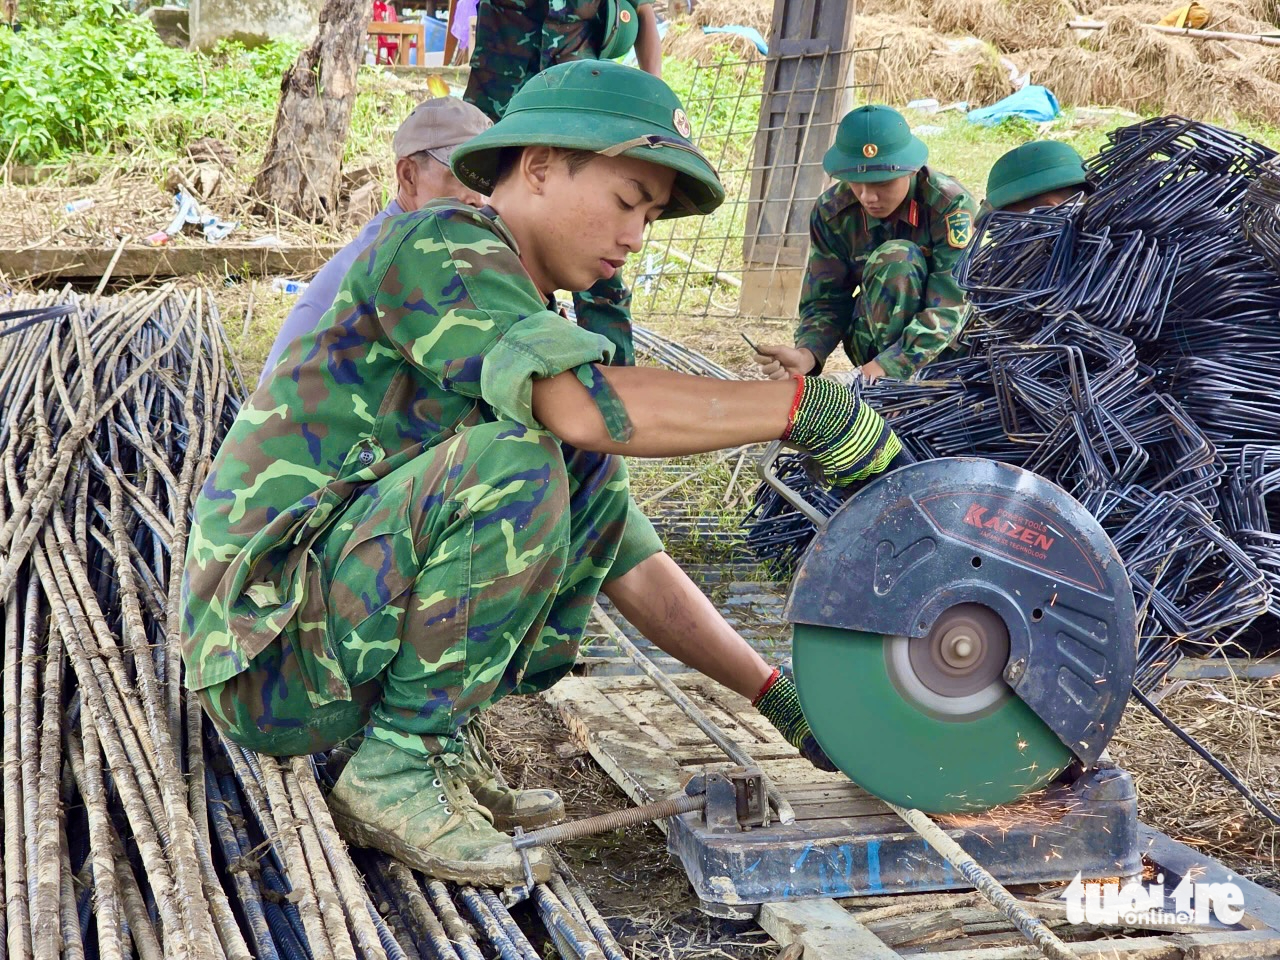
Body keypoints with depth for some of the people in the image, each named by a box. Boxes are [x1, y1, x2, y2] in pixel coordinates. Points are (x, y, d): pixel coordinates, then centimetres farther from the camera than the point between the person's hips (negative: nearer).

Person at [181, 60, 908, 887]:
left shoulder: (537, 328, 16)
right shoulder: (437, 245, -11)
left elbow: (633, 566, 16)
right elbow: (589, 406, -30)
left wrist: (775, 695, 8)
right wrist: (807, 405, -22)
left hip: (345, 639, 9)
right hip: (265, 652, -9)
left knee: (595, 474, 6)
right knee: (513, 466, -26)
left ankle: (443, 741, 3)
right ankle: (399, 769, -13)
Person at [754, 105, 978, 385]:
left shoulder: (951, 205, -21)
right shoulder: (831, 212, -9)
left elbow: (950, 305, -29)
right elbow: (825, 302, -8)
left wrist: (887, 367, -43)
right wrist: (805, 356, -32)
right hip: (877, 342, 3)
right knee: (896, 257, -27)